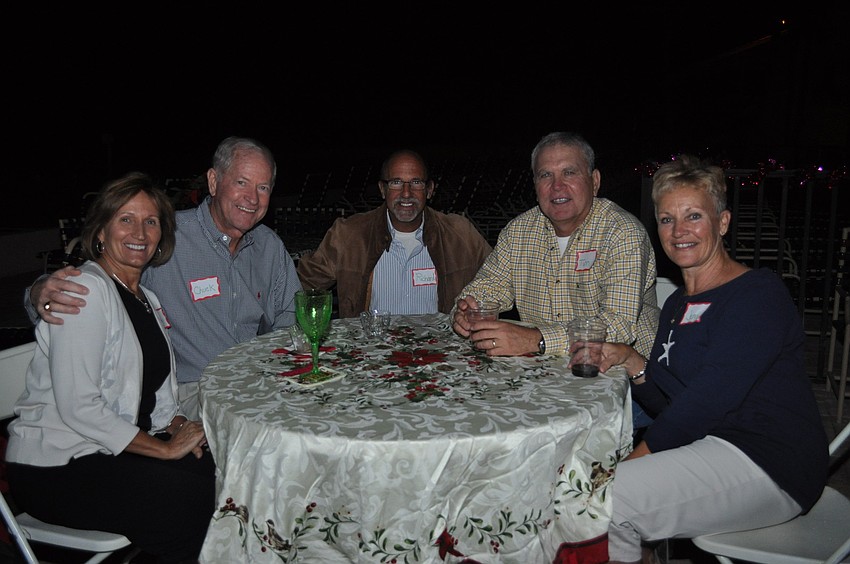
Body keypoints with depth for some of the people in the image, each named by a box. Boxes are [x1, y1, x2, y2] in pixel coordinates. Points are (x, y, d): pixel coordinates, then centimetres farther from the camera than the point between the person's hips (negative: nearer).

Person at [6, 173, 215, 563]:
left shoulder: (145, 298, 13)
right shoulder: (86, 289, -14)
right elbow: (78, 406, -21)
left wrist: (179, 427, -4)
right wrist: (165, 448, -17)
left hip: (120, 447, 8)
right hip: (58, 467, -8)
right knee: (199, 501, -25)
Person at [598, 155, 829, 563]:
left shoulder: (759, 293, -11)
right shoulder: (676, 304, 13)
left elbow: (709, 399, -20)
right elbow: (669, 404, 12)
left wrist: (638, 455, -14)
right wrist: (632, 364, -6)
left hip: (769, 465, -8)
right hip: (704, 446, 8)